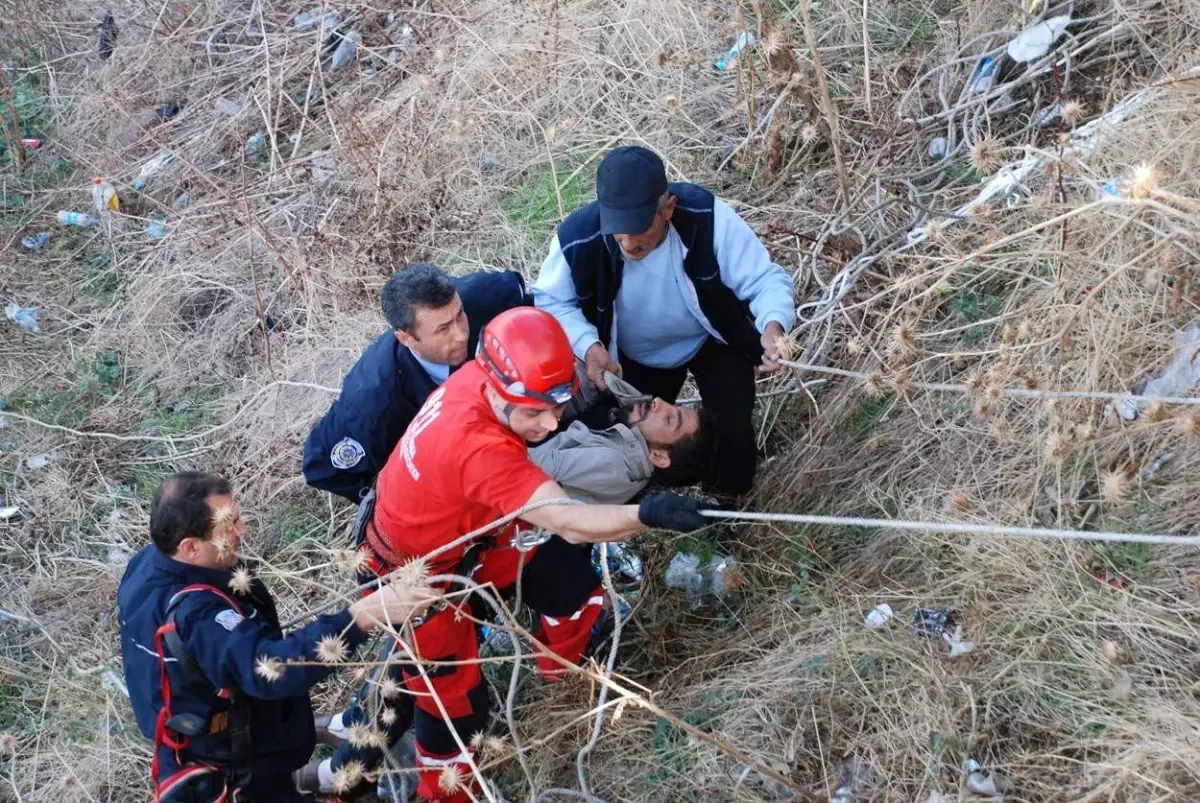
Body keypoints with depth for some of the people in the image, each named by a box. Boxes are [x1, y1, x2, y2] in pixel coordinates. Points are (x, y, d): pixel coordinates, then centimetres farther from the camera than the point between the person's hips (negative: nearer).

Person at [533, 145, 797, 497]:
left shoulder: (709, 217, -38)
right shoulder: (579, 238, -36)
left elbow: (764, 279, -30)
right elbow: (550, 300, -17)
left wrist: (773, 325, -53)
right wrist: (588, 345, -35)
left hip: (713, 341, -2)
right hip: (637, 356, 2)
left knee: (732, 435, -9)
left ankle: (728, 503, 26)